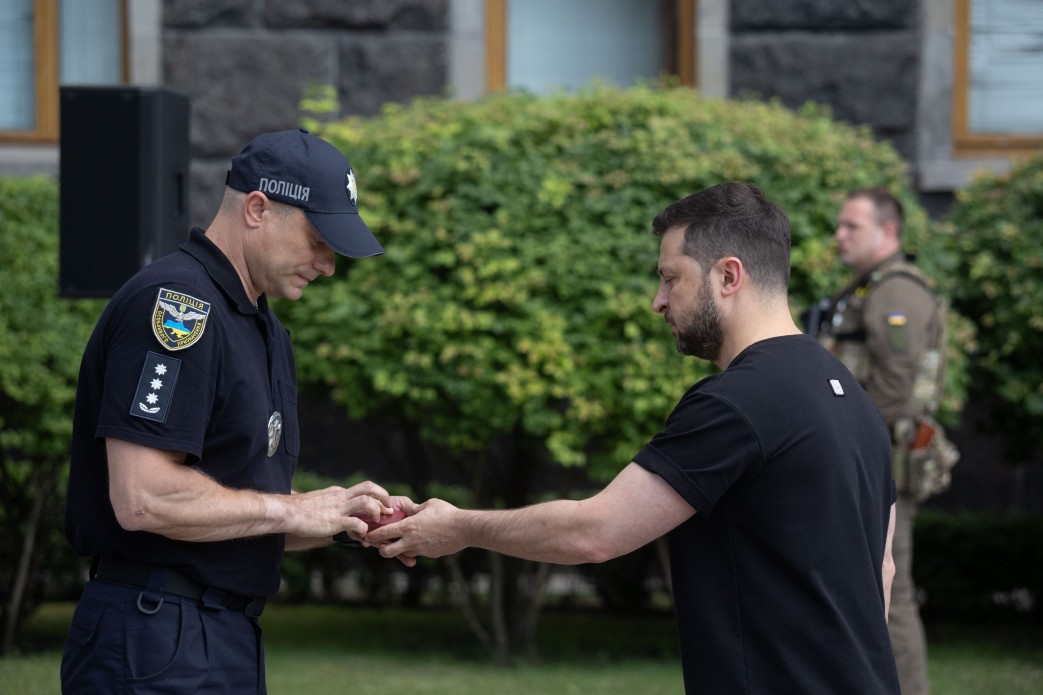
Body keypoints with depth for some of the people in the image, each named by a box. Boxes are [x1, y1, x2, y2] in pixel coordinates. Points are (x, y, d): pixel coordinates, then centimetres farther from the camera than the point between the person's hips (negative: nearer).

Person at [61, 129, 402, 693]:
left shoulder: (265, 330, 19)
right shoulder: (172, 301, -13)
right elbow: (144, 499, -22)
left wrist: (342, 518, 4)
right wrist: (291, 510, -12)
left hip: (231, 645, 10)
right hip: (155, 649, -10)